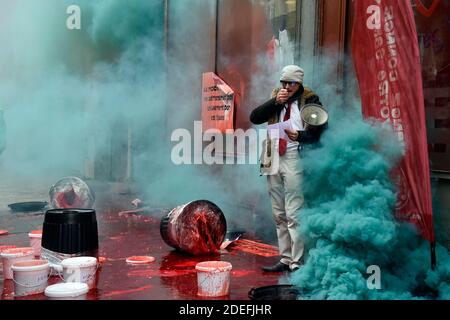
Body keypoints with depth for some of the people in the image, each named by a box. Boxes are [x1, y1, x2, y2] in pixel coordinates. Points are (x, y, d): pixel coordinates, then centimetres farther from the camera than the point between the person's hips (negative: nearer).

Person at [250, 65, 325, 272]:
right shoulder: (276, 97, 14)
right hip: (274, 159, 6)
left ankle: (297, 263, -3)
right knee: (279, 215, 11)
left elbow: (320, 132, -5)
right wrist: (275, 102, -7)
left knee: (293, 215, -9)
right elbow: (254, 118, 3)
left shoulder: (310, 100, -1)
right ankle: (285, 259, 19)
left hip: (295, 162, -6)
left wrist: (300, 136, -21)